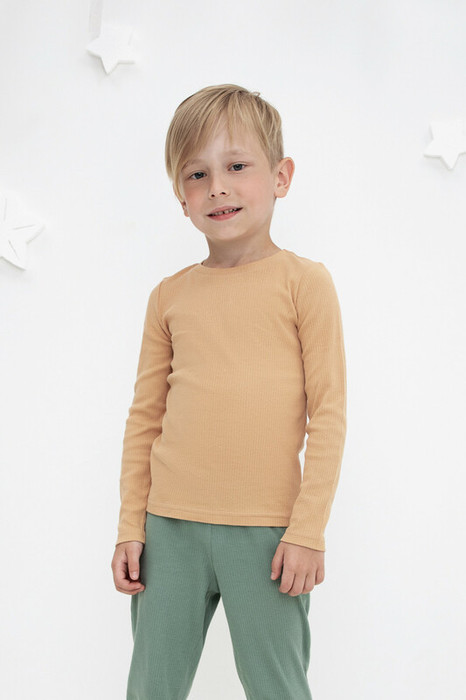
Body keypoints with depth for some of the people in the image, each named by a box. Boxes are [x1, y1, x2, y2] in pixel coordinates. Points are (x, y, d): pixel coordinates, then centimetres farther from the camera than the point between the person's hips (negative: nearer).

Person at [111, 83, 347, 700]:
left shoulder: (303, 280, -3)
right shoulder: (169, 296, 8)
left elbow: (329, 413, -5)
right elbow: (144, 417, 11)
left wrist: (308, 530, -9)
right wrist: (131, 527, 8)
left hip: (267, 532, -3)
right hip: (171, 528, 4)